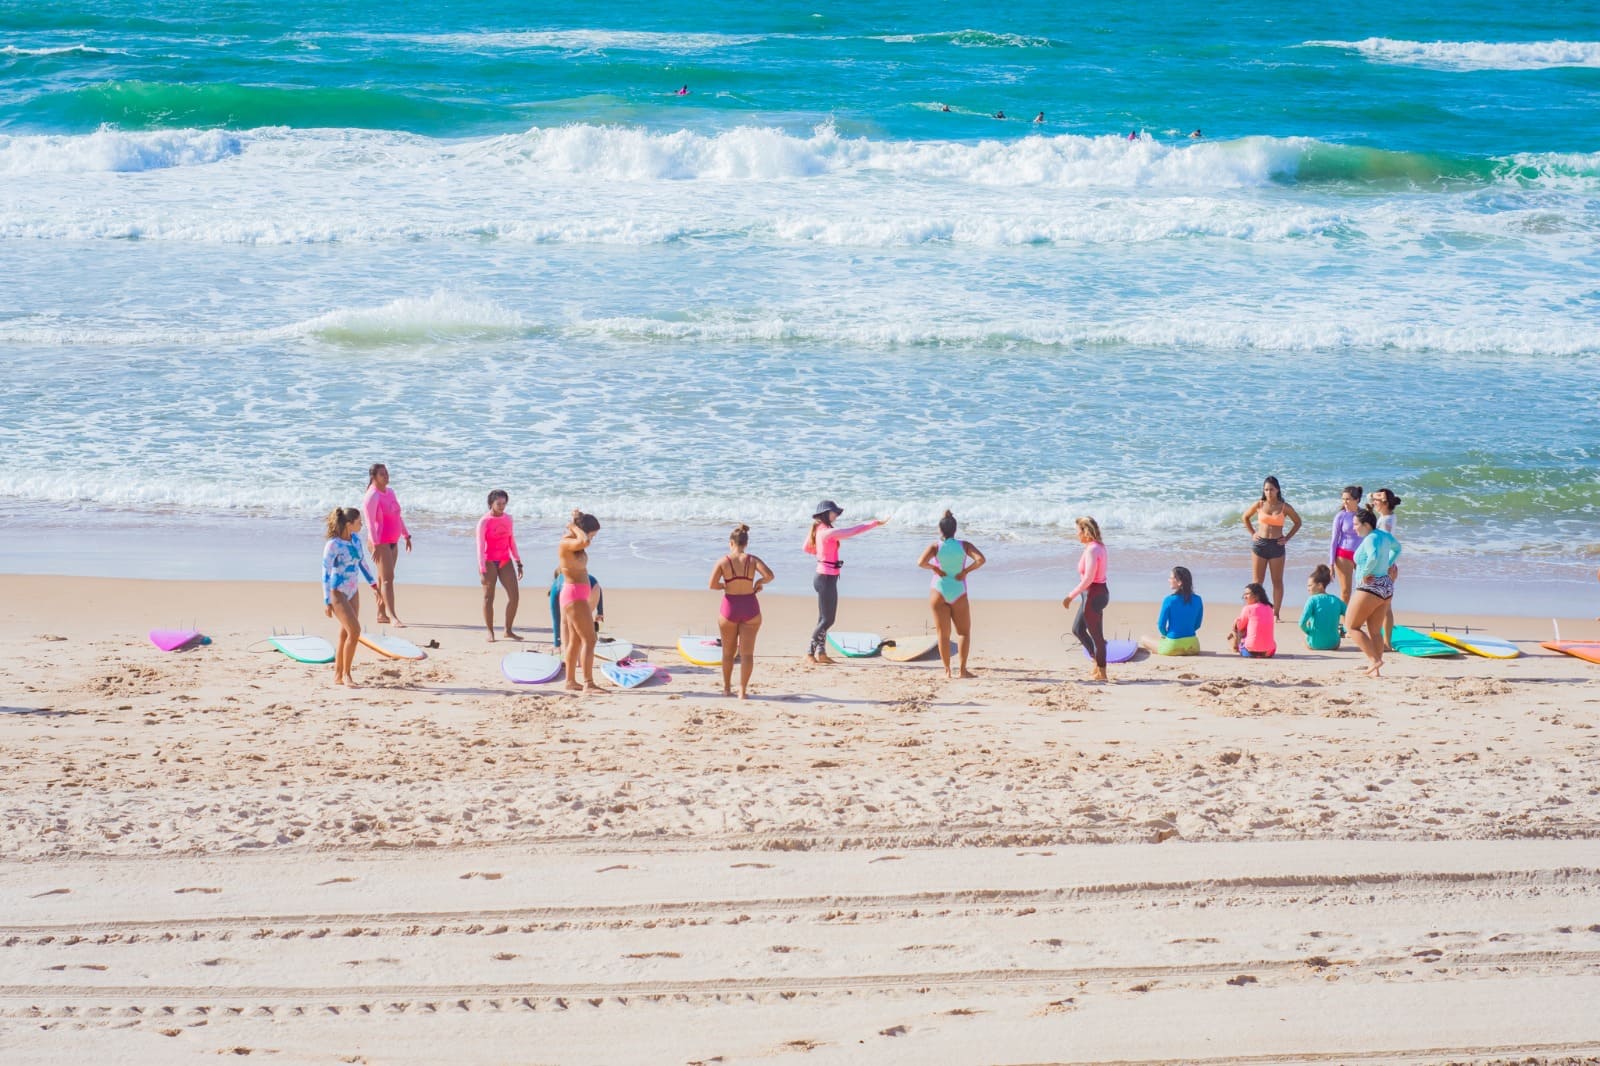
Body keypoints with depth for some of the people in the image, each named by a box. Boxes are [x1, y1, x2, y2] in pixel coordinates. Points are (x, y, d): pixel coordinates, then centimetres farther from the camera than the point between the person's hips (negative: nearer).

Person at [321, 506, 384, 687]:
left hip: (353, 592, 8)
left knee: (345, 635, 9)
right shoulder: (333, 545, -18)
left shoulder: (356, 538, 3)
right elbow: (326, 573, -15)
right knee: (354, 631, -15)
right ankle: (346, 673, -4)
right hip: (337, 592, -8)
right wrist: (327, 602, -14)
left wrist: (374, 586, 19)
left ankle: (338, 675, 17)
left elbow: (362, 562, 17)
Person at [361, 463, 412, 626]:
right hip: (381, 543, -8)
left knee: (384, 578, 12)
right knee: (387, 578, -14)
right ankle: (393, 616, -19)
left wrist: (406, 535, 21)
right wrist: (375, 545, -26)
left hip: (393, 542, 8)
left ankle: (381, 614, 18)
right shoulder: (371, 497, -13)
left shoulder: (390, 492, 13)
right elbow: (370, 522, -20)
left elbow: (398, 516, 22)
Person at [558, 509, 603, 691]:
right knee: (589, 639, -13)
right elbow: (584, 541, -36)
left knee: (576, 640, 17)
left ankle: (571, 681, 24)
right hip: (574, 595, -11)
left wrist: (579, 518, 12)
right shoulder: (565, 543, -17)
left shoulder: (575, 544, 10)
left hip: (578, 596, 11)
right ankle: (588, 683, -17)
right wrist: (574, 527, -17)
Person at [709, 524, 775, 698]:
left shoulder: (723, 561, -7)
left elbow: (712, 584, -12)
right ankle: (743, 690, -1)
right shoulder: (752, 560, -5)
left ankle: (727, 688, 26)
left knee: (728, 652, 16)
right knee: (747, 653, 3)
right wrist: (759, 582, 2)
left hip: (729, 608, 0)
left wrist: (725, 586, 7)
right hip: (750, 608, 0)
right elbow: (769, 575, -18)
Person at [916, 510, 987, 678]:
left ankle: (947, 671, 4)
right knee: (964, 632, 12)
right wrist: (965, 571, -6)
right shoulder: (964, 545, -3)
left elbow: (921, 562, -22)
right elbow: (981, 559, -16)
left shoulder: (935, 547, -6)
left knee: (943, 634, 7)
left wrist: (934, 569, -5)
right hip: (958, 593, 0)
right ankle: (963, 669, 1)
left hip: (938, 592, 0)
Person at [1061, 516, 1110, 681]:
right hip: (1099, 591, 10)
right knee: (1077, 629, 20)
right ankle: (1097, 662, 23)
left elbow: (1088, 578, -26)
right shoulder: (1099, 546, 9)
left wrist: (1071, 596, -22)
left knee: (1096, 635, 0)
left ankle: (1101, 673, 8)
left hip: (1093, 594, -10)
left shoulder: (1091, 550, -21)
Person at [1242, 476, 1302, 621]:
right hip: (1259, 543, 1)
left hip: (1277, 545, -1)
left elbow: (1298, 522, 12)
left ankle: (1276, 613, 8)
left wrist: (1287, 538, 3)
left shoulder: (1284, 507, 0)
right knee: (1257, 581, 2)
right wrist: (1252, 533, 9)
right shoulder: (1259, 505, 2)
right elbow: (1245, 517, 18)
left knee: (1277, 581, 3)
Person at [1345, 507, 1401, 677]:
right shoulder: (1384, 536, 11)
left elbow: (1373, 557, -38)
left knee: (1352, 626, 0)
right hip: (1386, 588, 9)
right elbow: (1397, 547, 32)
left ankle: (1374, 659, -11)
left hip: (1370, 587, -9)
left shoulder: (1370, 539, -18)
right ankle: (1375, 670, 11)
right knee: (1374, 632, 13)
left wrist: (1365, 573, -24)